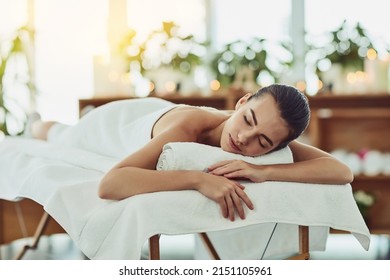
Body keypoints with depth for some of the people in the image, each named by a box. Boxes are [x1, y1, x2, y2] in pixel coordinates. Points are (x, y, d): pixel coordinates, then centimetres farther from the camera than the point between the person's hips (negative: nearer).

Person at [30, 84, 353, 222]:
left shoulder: (267, 136, -40)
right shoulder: (186, 126, -53)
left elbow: (343, 171, -48)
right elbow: (109, 185, -64)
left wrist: (264, 170, -61)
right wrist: (198, 178, -72)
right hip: (116, 122, -4)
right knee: (59, 138, 32)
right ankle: (39, 122, 65)